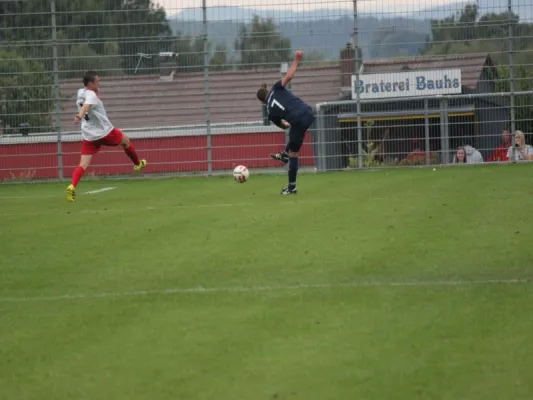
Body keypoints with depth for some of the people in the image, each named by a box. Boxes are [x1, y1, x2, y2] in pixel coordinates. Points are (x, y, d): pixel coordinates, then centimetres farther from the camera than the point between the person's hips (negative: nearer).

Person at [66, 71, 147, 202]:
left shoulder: (81, 93, 8)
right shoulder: (91, 95, -18)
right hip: (105, 132, -6)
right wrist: (80, 116, -58)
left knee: (83, 165, -3)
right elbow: (86, 106, -40)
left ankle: (72, 186, -27)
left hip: (89, 137, 6)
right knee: (125, 140, 24)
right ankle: (137, 164, 45)